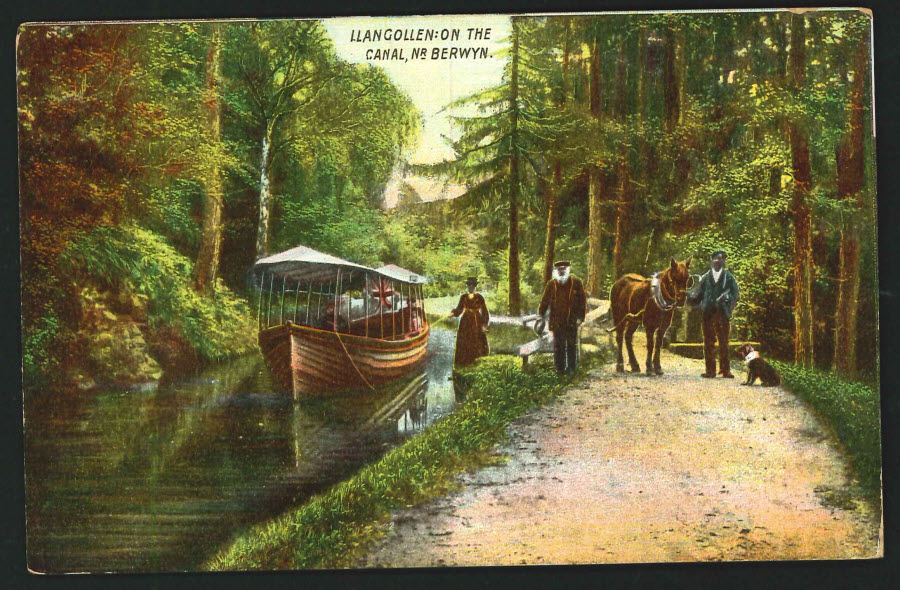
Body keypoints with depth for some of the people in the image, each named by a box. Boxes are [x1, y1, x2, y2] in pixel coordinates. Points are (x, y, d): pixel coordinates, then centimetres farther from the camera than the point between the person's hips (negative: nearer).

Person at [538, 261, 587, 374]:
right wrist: (541, 314, 5)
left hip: (572, 321, -1)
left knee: (572, 344, 5)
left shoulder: (576, 283, 0)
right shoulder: (551, 284, 6)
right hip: (557, 321, 1)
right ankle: (560, 368, 12)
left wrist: (581, 316, -5)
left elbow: (583, 300, 1)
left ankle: (572, 367, 15)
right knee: (558, 345, 4)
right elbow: (545, 300, 10)